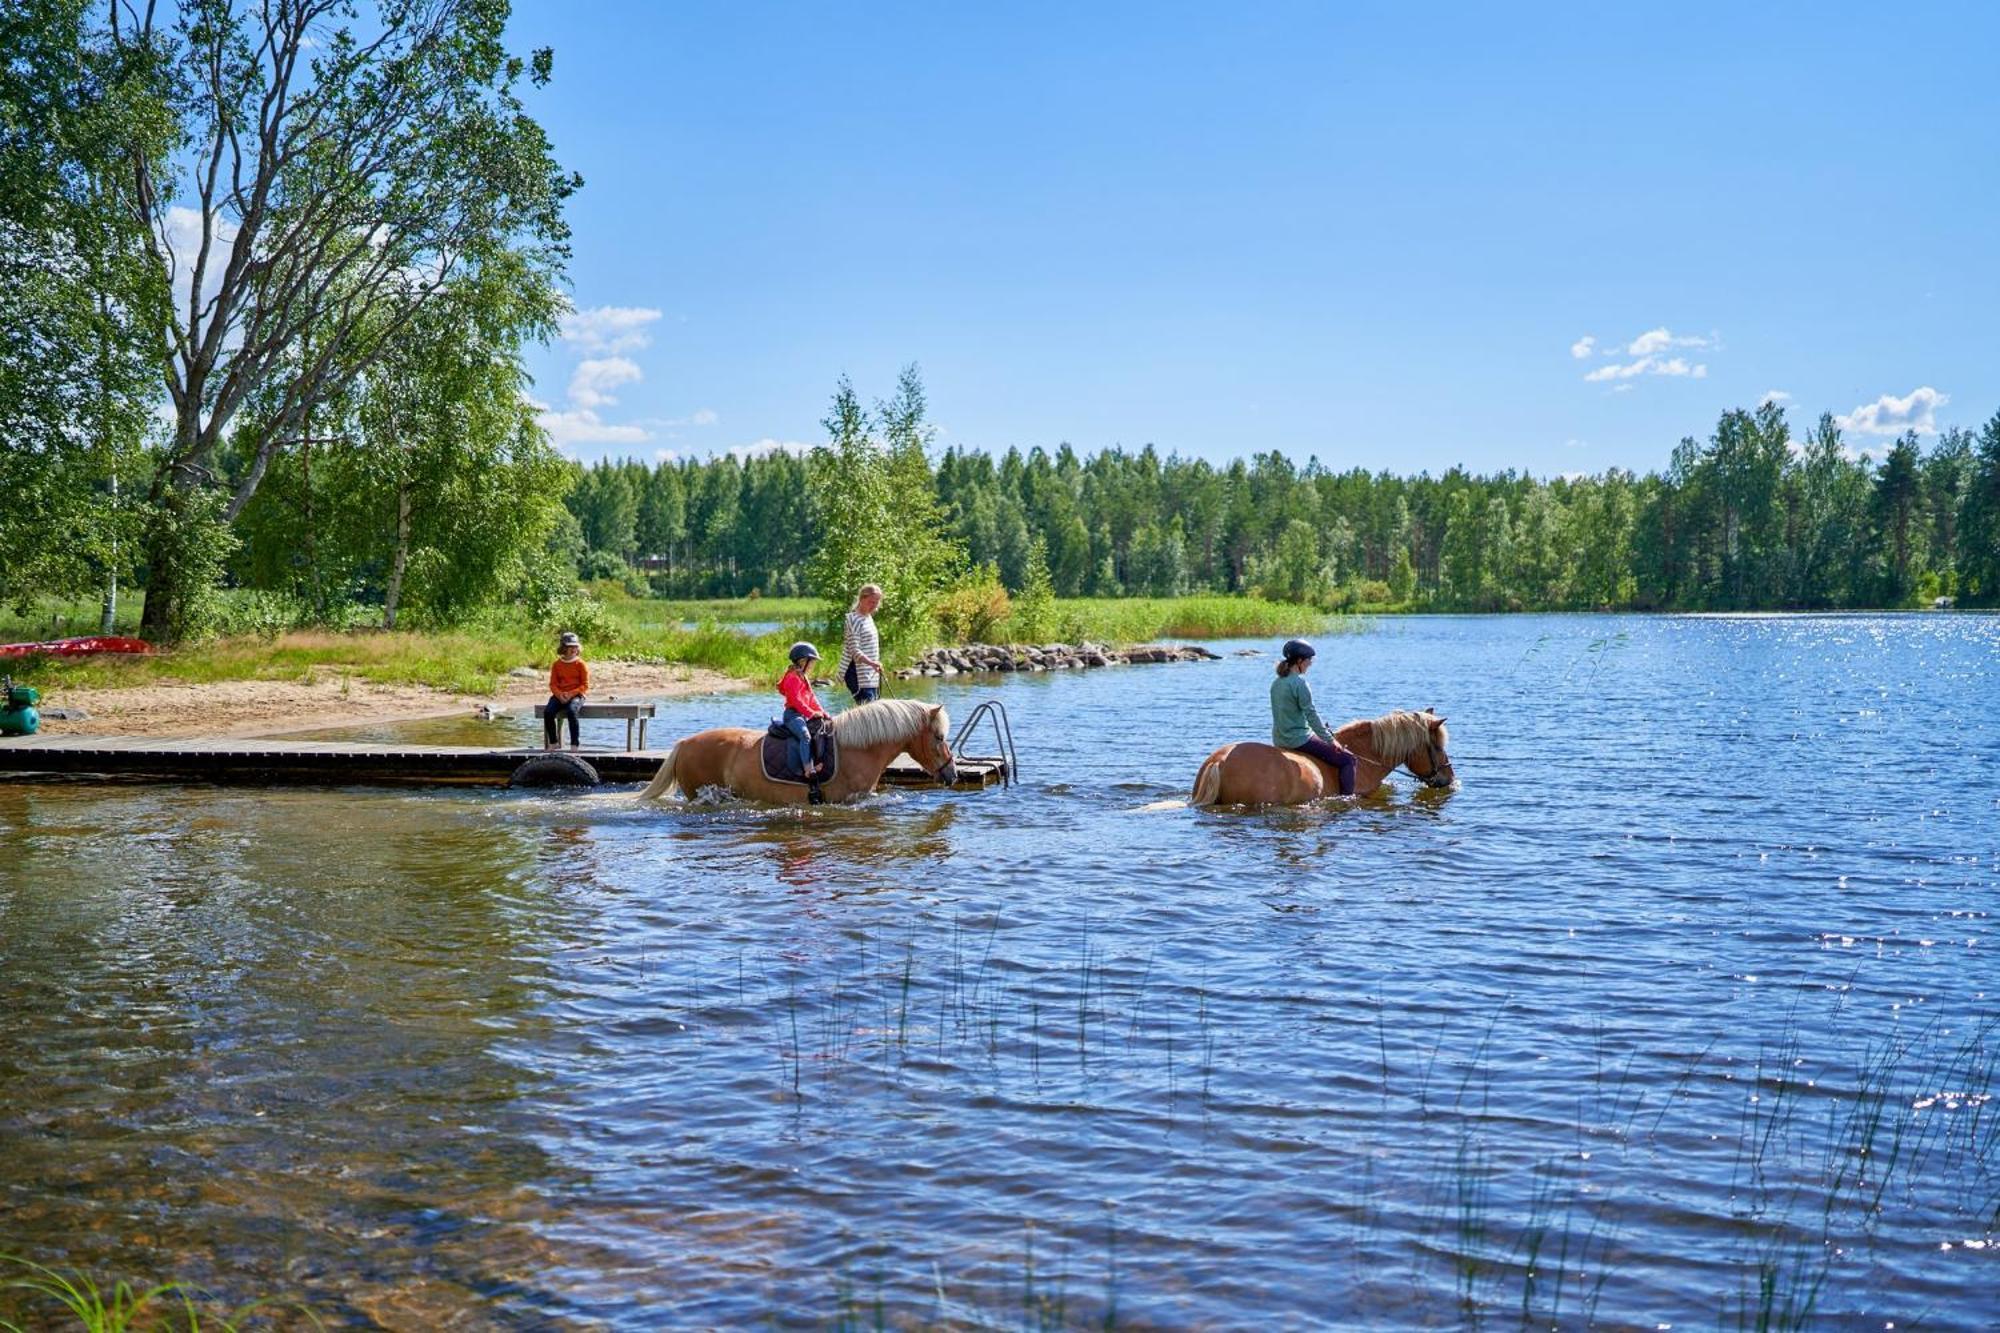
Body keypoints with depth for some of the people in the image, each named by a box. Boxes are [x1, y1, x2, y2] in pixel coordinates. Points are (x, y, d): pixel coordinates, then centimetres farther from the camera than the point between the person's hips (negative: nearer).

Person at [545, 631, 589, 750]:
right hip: (559, 695, 3)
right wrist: (559, 694, -13)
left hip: (576, 695, -3)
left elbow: (585, 685, -2)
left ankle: (575, 744, -26)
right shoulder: (557, 664, 9)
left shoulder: (580, 664, 1)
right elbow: (553, 684, 7)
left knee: (571, 711, -36)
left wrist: (571, 694, -16)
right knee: (548, 712, -25)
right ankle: (552, 742, -10)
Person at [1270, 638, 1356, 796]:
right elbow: (1311, 715, -16)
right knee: (1348, 759, -2)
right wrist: (1330, 740, -7)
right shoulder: (1300, 683, -17)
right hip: (1299, 739, -9)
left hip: (1279, 740, 9)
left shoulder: (1276, 683, 9)